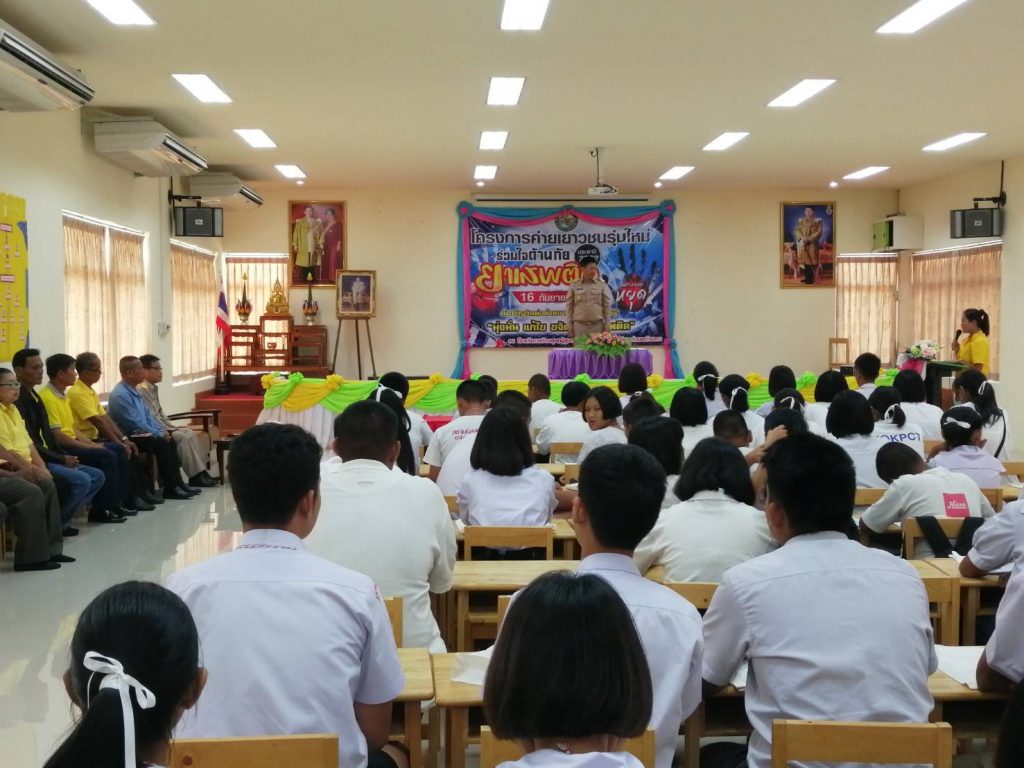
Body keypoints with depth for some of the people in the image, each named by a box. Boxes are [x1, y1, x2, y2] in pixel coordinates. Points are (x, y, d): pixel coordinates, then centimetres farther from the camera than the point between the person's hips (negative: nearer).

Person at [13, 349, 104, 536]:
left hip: (49, 457, 10)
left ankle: (59, 517, 3)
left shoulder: (35, 397, 16)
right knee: (81, 480, -26)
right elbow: (29, 443, -19)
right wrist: (61, 459, -15)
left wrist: (66, 457, 2)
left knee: (97, 477, 5)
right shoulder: (17, 400, -16)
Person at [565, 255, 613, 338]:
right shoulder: (574, 285, 3)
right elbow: (569, 306, 5)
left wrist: (607, 326, 1)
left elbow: (607, 306, 5)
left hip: (597, 325, 0)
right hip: (579, 325, 0)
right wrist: (569, 325, 1)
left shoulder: (602, 285, 3)